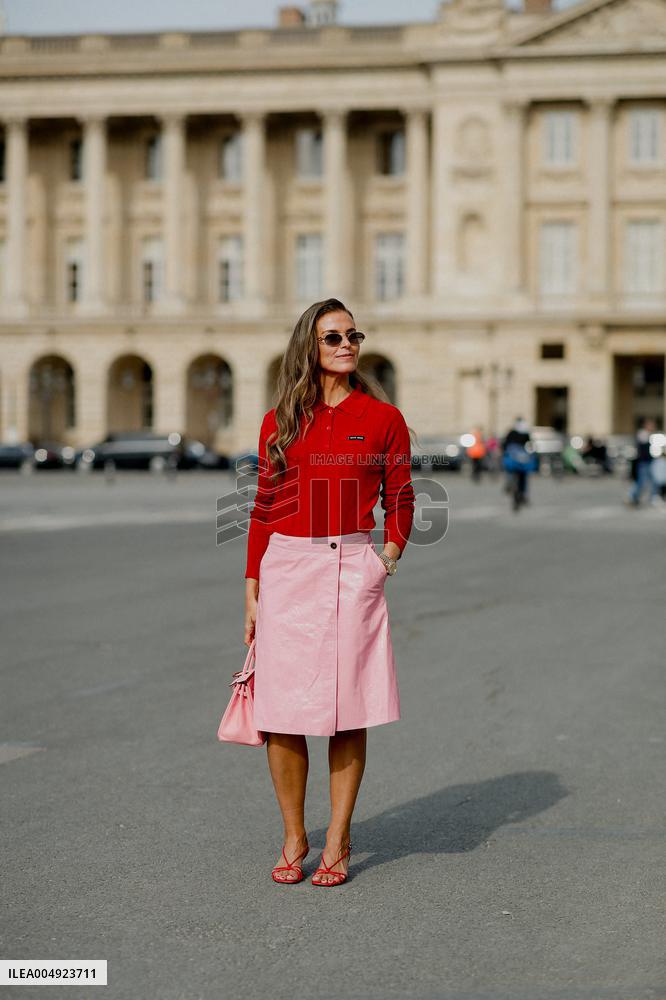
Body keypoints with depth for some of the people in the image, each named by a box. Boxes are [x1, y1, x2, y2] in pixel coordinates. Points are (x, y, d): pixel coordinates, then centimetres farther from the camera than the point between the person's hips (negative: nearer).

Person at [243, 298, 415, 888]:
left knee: (348, 709, 0)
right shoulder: (281, 422, 8)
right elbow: (264, 507, 10)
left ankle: (338, 840, 11)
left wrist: (389, 556, -3)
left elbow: (400, 499, 12)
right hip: (287, 567, 1)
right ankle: (293, 838, 14)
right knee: (282, 712, 0)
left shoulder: (383, 417, 4)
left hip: (352, 568, -1)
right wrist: (252, 591, 7)